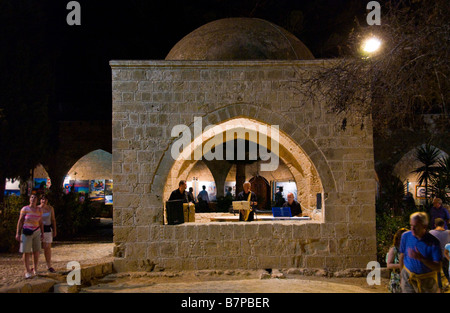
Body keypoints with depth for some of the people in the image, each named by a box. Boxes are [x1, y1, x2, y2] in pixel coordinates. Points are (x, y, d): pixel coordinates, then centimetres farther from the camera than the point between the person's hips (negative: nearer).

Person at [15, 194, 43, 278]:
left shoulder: (39, 210, 5)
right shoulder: (25, 209, -6)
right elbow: (20, 221, -5)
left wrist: (42, 233, 9)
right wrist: (17, 233, -9)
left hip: (36, 232, 4)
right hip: (26, 232, -4)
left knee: (36, 251, 4)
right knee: (26, 252, -3)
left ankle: (35, 269, 18)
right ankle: (27, 271, 6)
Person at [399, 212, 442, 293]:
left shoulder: (433, 242, -16)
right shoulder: (405, 236, -6)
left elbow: (437, 267, -17)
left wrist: (421, 258, -32)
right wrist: (401, 274, 16)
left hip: (427, 280, -2)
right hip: (408, 277, 2)